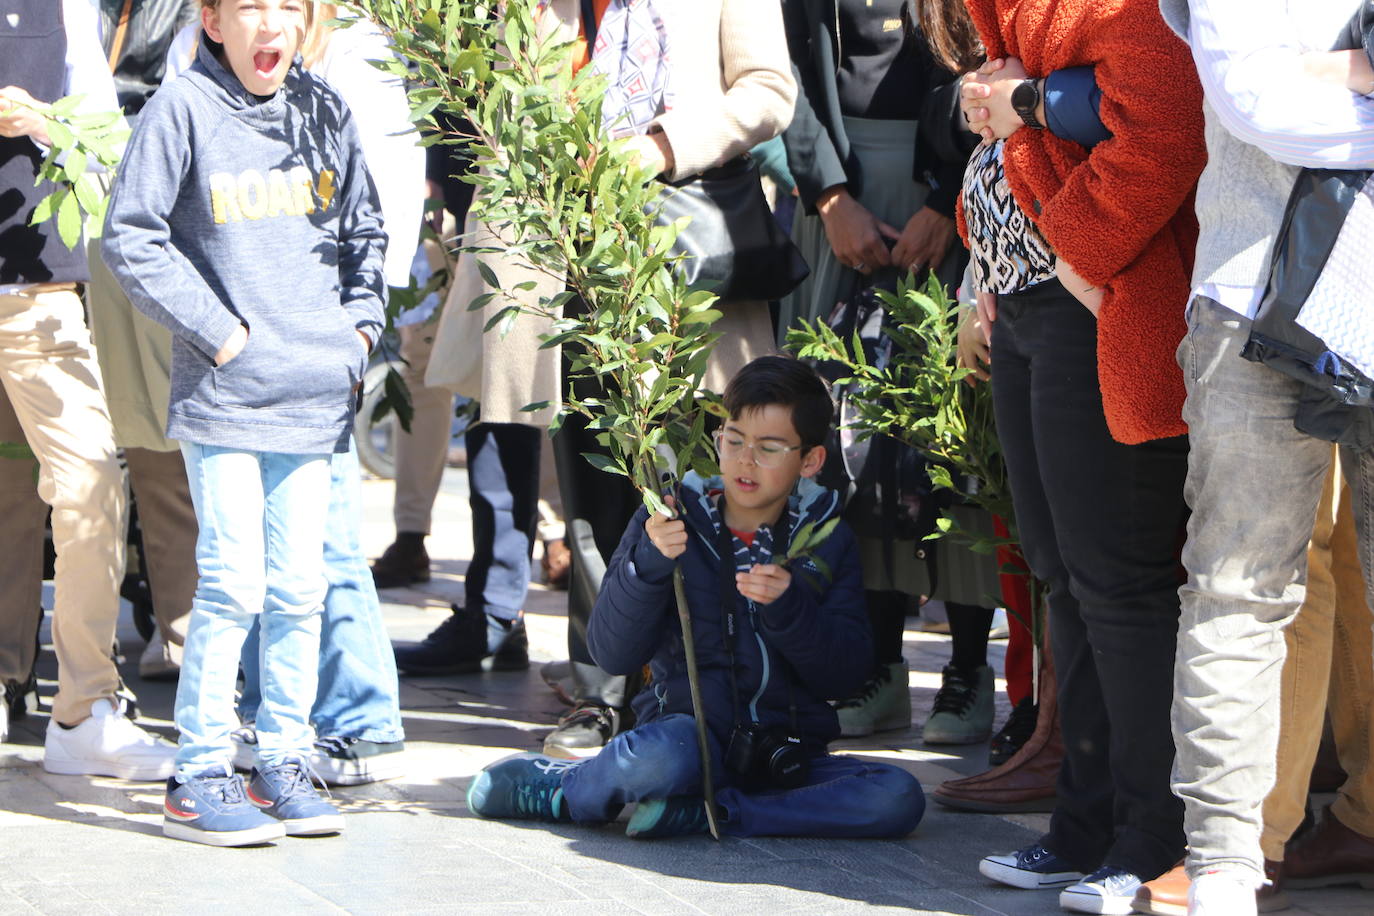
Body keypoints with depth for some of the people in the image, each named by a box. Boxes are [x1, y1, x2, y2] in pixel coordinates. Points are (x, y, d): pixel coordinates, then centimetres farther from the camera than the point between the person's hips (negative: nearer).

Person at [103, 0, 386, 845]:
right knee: (234, 584, -7)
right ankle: (200, 776, 2)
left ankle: (285, 763, 18)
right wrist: (216, 329, -10)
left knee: (300, 587, 7)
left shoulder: (325, 111, 10)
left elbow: (364, 231, 21)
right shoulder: (185, 109, -6)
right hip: (223, 394, -5)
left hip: (314, 394, 5)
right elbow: (131, 238, -8)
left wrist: (359, 324, 8)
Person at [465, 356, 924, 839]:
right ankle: (560, 780, -7)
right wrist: (648, 562, -20)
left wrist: (787, 607, -17)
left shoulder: (827, 541, 8)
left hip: (788, 756, 3)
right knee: (662, 756, -40)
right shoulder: (671, 522, 3)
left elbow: (846, 674, 0)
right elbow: (612, 653, -4)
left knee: (898, 798, -25)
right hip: (692, 728, -3)